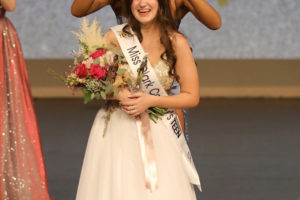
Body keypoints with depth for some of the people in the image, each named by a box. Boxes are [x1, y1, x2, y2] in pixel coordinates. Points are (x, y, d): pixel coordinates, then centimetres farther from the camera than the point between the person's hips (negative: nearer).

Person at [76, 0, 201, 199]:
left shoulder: (176, 42, -2)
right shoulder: (115, 37, -2)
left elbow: (192, 97, -1)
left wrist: (150, 101, -14)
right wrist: (116, 93, -15)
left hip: (159, 135, 0)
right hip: (116, 131, 0)